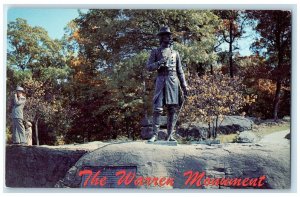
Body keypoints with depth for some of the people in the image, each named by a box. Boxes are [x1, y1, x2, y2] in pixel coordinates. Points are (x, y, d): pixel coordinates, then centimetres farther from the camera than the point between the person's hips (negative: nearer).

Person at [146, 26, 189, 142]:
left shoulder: (175, 53, 17)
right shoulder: (155, 52, 10)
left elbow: (180, 71, 17)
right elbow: (149, 67, 3)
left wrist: (184, 86, 10)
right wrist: (159, 63, -15)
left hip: (173, 82, 2)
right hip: (161, 81, -2)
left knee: (172, 109, 1)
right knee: (158, 109, -9)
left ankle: (170, 135, 5)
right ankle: (155, 135, -6)